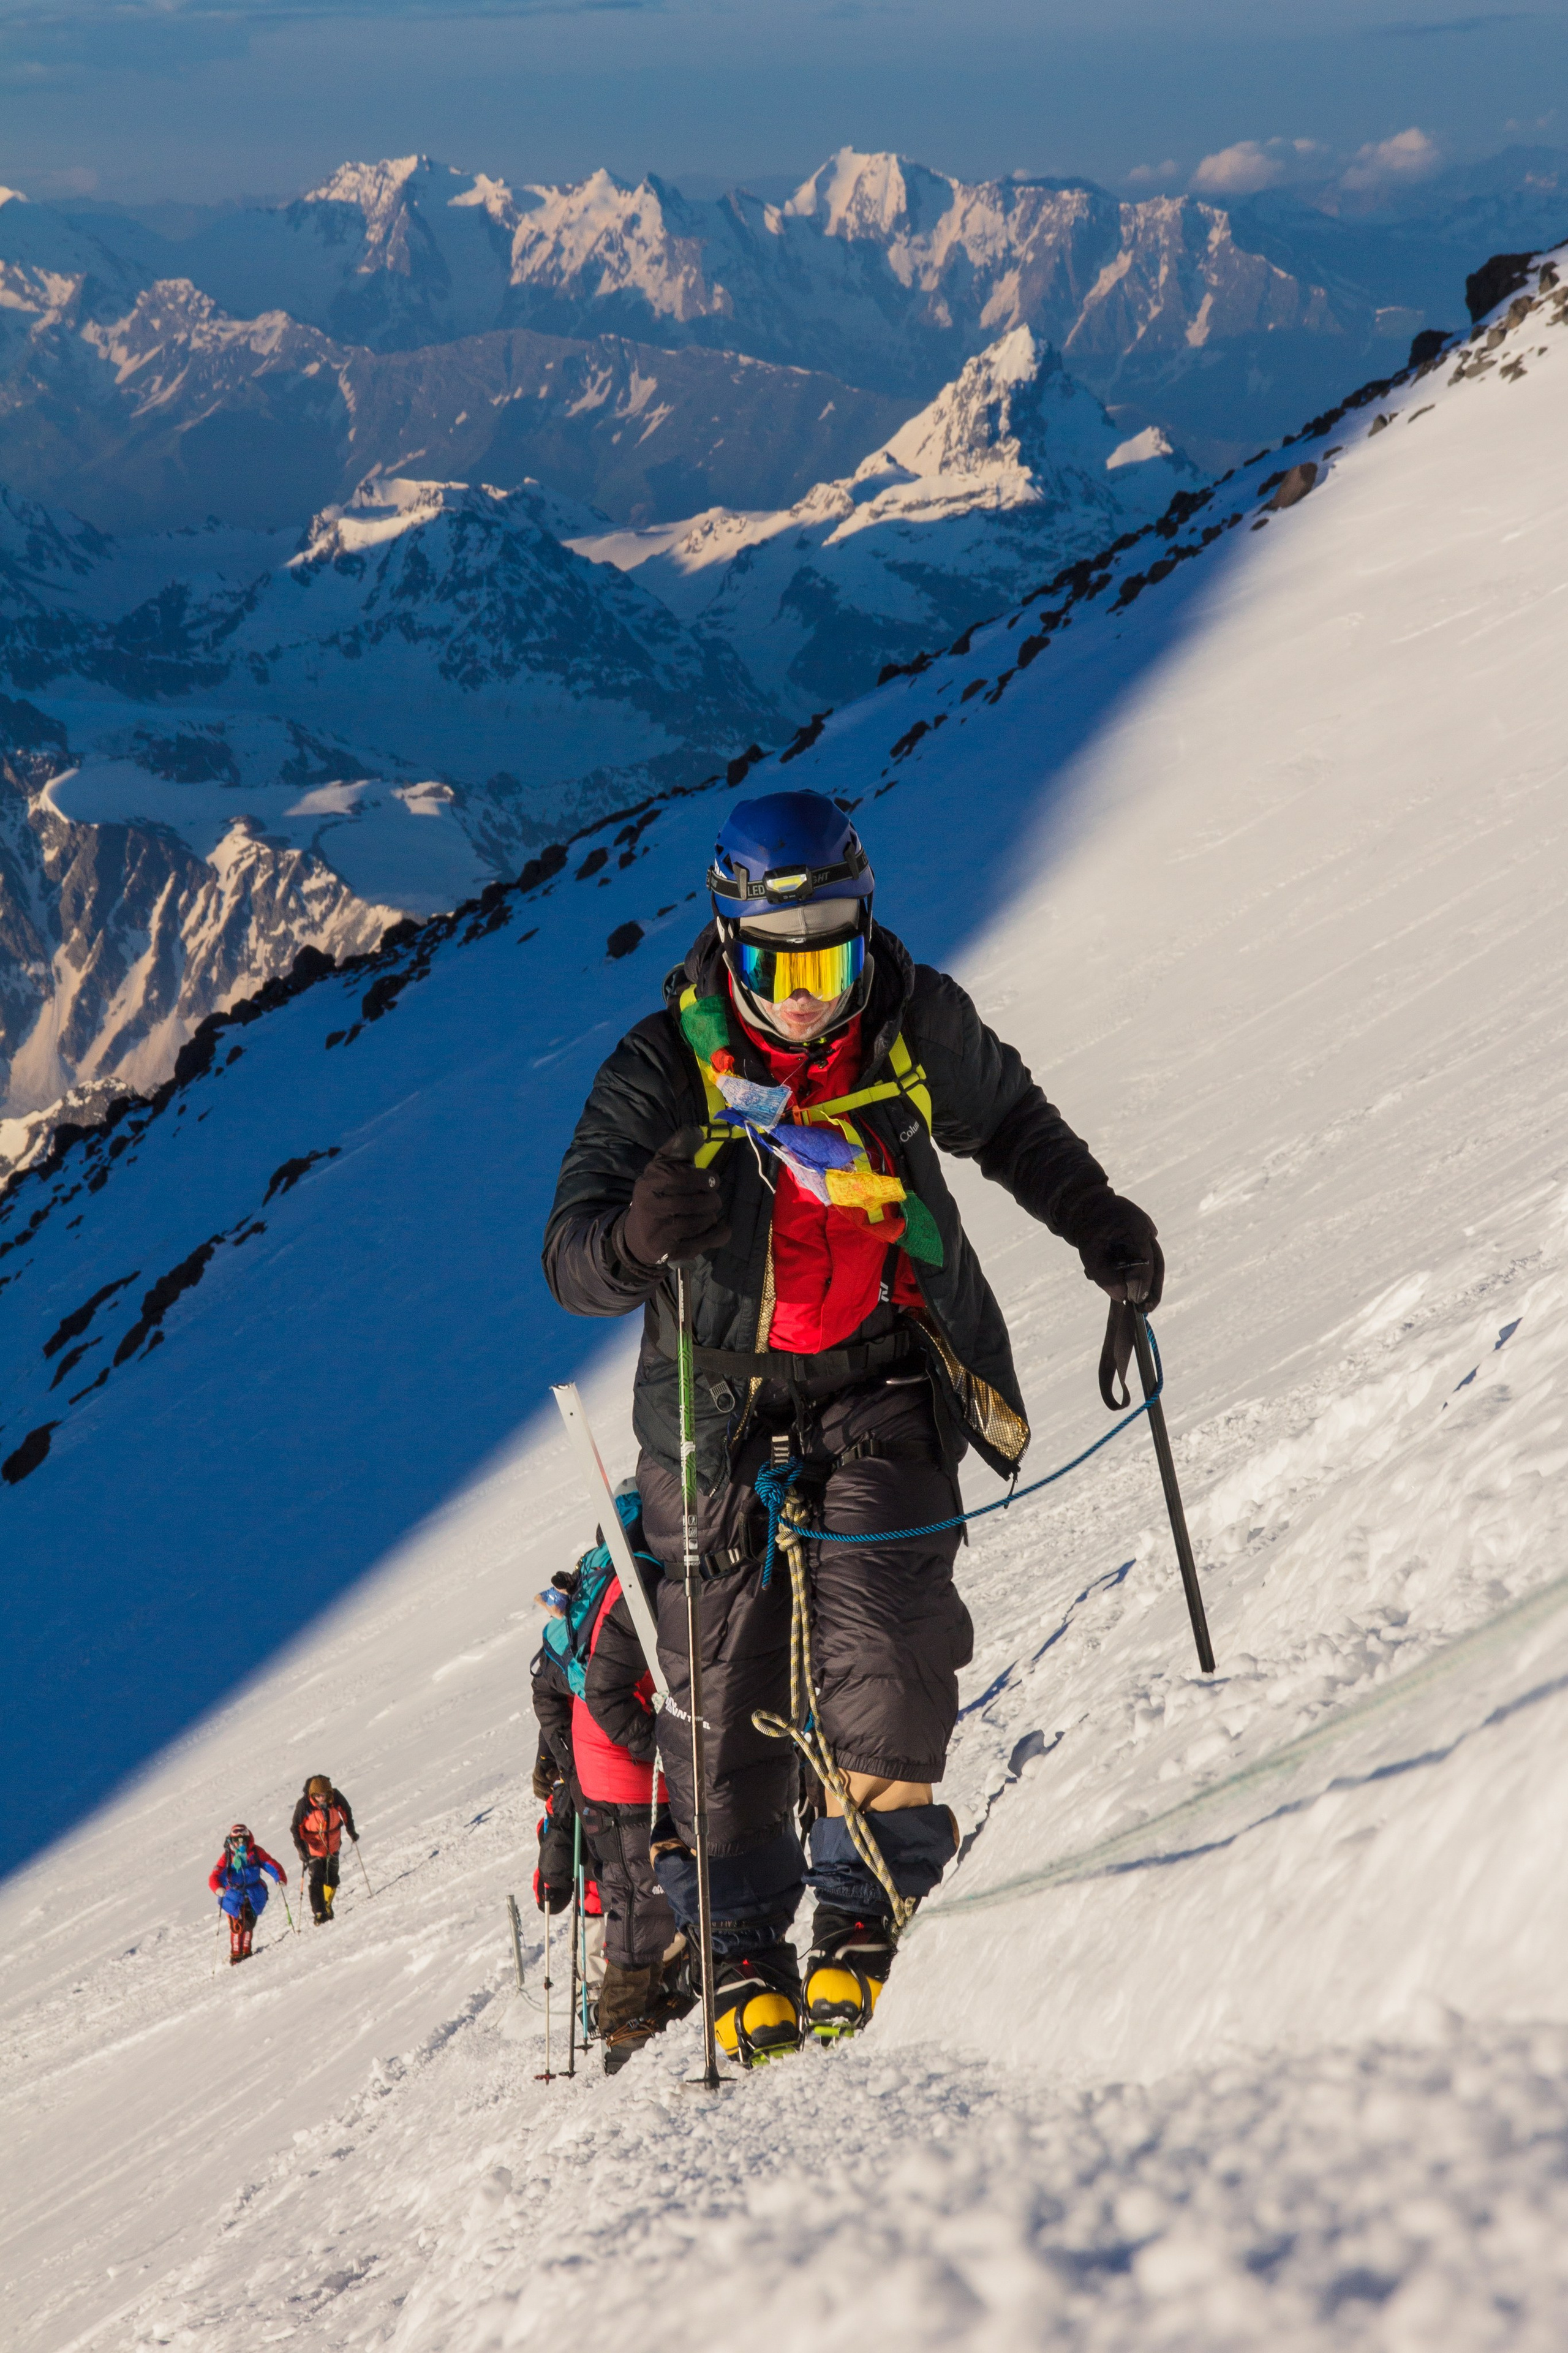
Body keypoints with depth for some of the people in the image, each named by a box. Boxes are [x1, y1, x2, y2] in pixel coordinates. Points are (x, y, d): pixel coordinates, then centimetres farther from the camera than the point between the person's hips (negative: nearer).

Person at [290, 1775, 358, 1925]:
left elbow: (346, 1811, 4)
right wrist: (301, 1847, -25)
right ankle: (319, 1913, -6)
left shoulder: (335, 1797, -17)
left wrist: (351, 1831, 9)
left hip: (332, 1845, 3)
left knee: (332, 1880, 14)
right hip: (313, 1847, -3)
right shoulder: (304, 1804, -24)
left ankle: (327, 1906, 35)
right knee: (316, 1880, -12)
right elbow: (296, 1827, -15)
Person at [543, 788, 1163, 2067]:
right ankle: (743, 1948, 11)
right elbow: (571, 1262, -18)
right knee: (729, 1679, -2)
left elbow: (1011, 1123, 19)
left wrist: (1098, 1221, 9)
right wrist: (634, 1237, -40)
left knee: (878, 1639, -18)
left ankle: (867, 1905, -7)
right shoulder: (663, 1071, -12)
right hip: (728, 1400, -1)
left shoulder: (917, 1027, -5)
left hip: (886, 1385, 1)